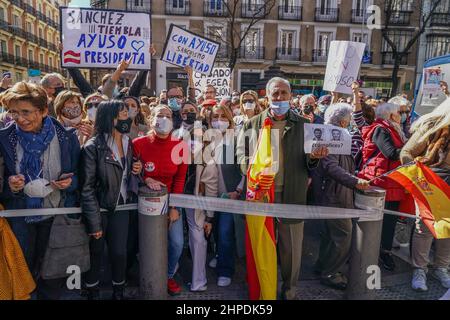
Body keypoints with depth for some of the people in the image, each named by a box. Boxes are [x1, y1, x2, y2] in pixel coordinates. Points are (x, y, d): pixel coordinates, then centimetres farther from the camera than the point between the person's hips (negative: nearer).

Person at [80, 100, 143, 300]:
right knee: (95, 254, 12)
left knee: (120, 253, 7)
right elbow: (87, 187, -16)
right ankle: (92, 293, 34)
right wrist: (94, 222, -17)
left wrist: (137, 169, -5)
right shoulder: (93, 147, -16)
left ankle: (118, 293, 28)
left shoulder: (128, 143, 4)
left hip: (120, 207, 5)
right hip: (99, 209, -4)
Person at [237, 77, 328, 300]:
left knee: (291, 246, 11)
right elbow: (241, 156, 6)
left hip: (292, 196, 0)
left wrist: (314, 157, -18)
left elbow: (309, 164, 5)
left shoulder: (304, 125, 5)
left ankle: (289, 289, 32)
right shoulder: (252, 124, 5)